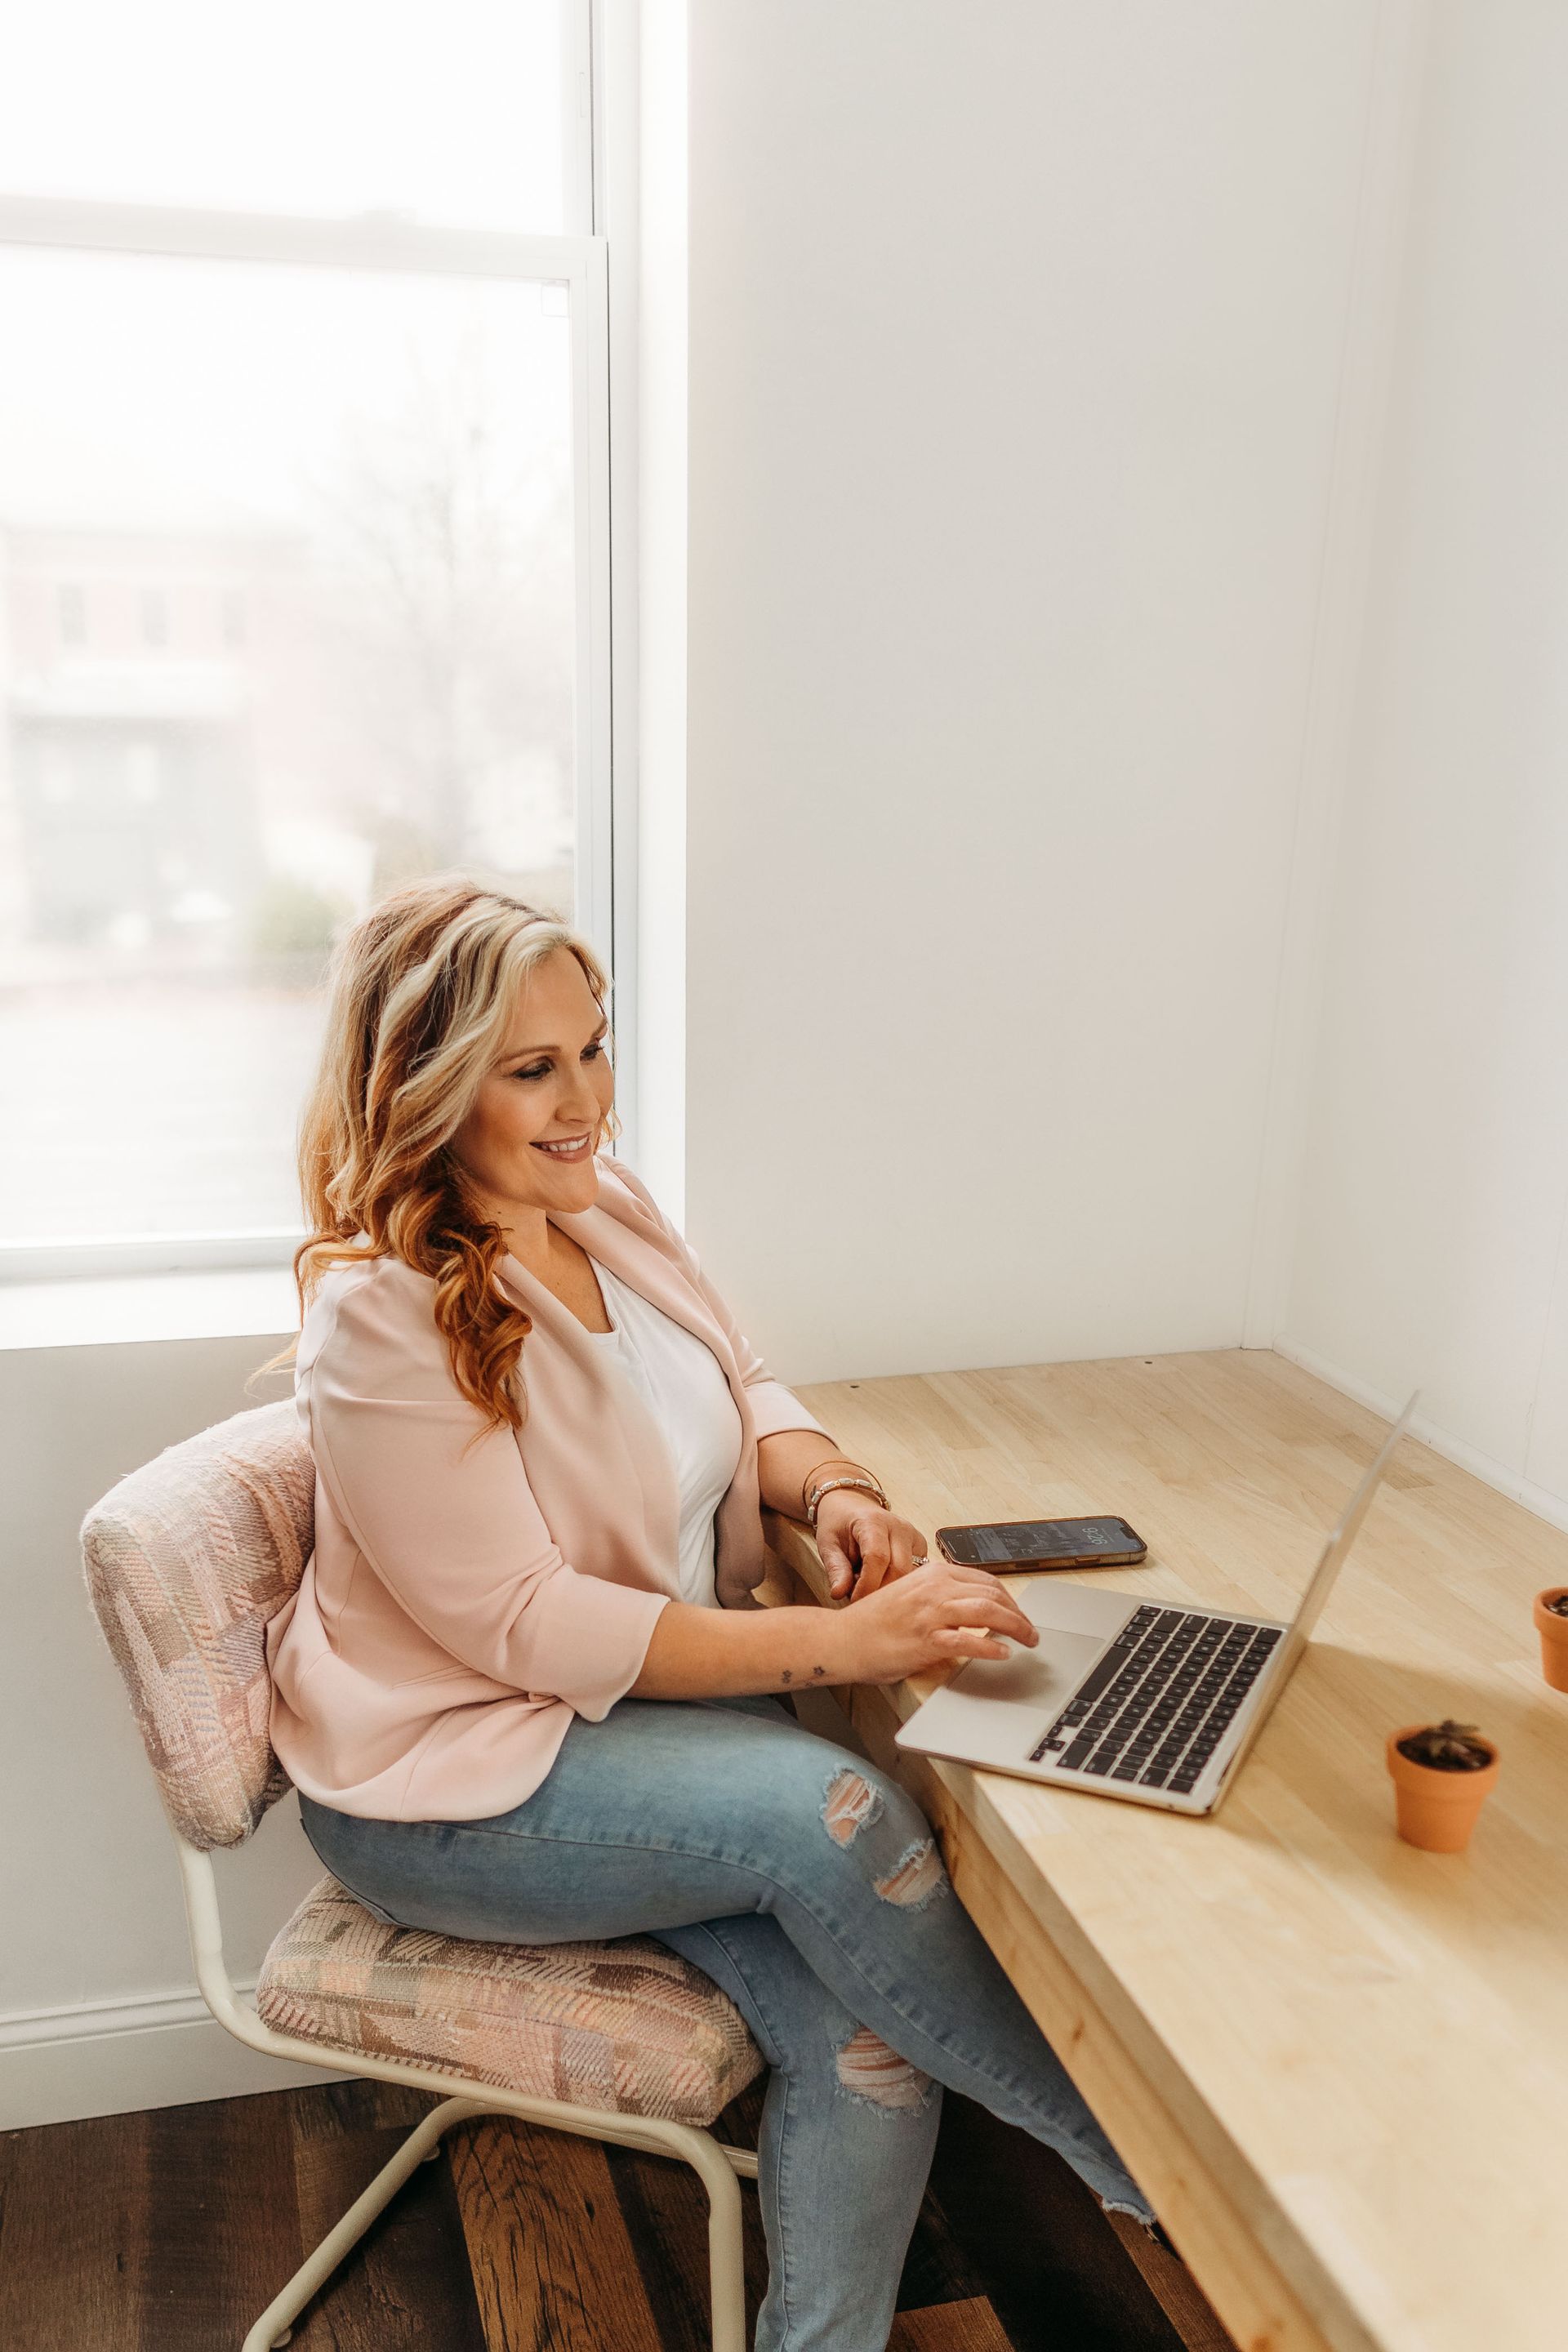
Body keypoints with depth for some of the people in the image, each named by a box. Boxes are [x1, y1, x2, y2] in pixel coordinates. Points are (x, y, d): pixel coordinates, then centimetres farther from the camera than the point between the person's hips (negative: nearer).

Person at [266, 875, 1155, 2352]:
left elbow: (742, 1393, 12)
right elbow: (526, 1627, -23)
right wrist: (839, 1642, -28)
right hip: (461, 1776, -6)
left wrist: (834, 1488, -12)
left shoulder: (610, 1208, 2)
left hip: (661, 1704, 6)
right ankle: (1146, 2165, -6)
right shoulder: (382, 1316, -21)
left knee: (861, 2028, -16)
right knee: (833, 1812, -27)